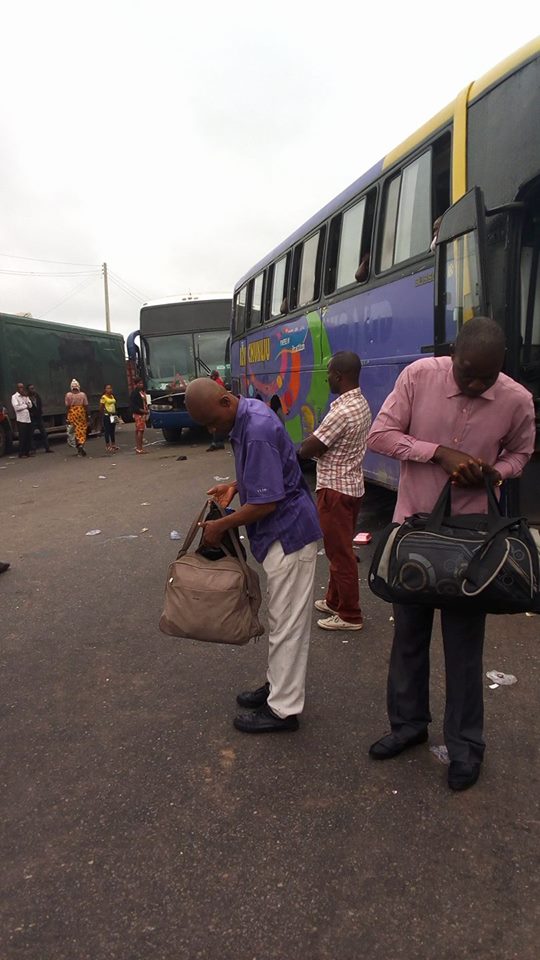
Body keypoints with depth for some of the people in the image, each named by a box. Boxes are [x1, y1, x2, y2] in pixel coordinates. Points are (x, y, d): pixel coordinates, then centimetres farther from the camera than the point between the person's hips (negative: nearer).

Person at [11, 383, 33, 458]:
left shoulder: (25, 396, 17)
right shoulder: (14, 397, -2)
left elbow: (30, 405, 6)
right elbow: (16, 407, -15)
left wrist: (26, 397, -4)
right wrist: (25, 406, -3)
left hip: (28, 419, 6)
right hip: (21, 420, -6)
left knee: (29, 437, 6)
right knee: (22, 437, -5)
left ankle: (27, 452, 13)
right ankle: (21, 453, 1)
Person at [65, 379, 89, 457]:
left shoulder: (68, 395, -2)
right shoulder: (83, 394, -3)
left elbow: (67, 406, -3)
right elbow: (86, 406, -2)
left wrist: (68, 417, 3)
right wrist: (87, 416, 5)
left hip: (73, 413, 1)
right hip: (81, 413, -1)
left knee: (76, 430, 10)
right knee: (82, 430, 4)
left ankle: (78, 445, 10)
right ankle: (81, 444, -15)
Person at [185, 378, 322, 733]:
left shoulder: (256, 432, -26)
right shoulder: (249, 411, 6)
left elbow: (266, 503, -25)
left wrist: (219, 526, -13)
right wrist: (235, 485, 6)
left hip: (288, 534, -10)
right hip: (282, 532, 10)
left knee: (288, 623, 1)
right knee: (283, 618, 20)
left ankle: (283, 709, 14)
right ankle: (279, 684, 35)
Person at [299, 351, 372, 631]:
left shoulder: (342, 411, -25)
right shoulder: (362, 404, 8)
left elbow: (305, 451, -19)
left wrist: (310, 440, 1)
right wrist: (317, 441, -4)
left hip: (335, 489, -10)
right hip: (352, 485, 10)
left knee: (340, 552, 2)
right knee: (339, 549, 20)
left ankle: (350, 615, 13)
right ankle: (334, 601, 34)